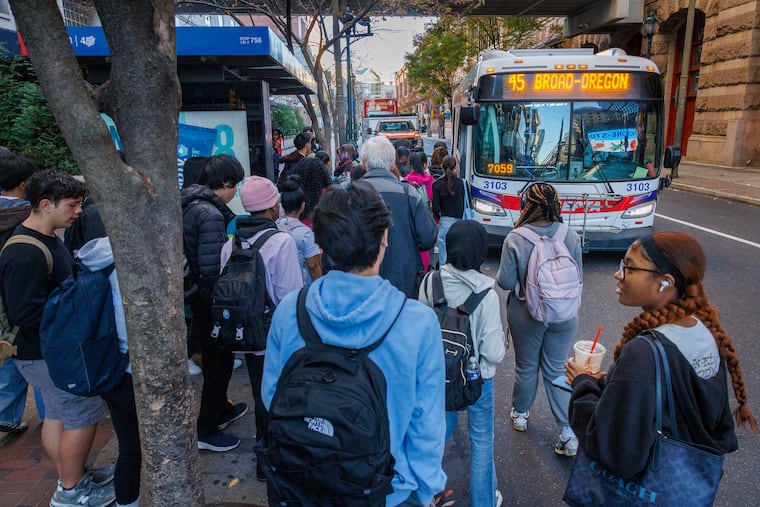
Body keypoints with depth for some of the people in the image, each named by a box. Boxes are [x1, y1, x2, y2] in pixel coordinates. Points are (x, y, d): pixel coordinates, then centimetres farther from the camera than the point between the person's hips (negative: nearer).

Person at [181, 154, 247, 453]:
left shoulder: (191, 205, 5)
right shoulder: (210, 214, -25)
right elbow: (212, 269, -27)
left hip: (198, 299, 10)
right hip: (211, 302, -10)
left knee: (215, 358, 24)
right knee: (219, 362, 7)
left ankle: (220, 410, 44)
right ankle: (206, 431, 22)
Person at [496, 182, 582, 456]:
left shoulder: (515, 239, -20)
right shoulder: (571, 237, -11)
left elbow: (505, 282, -14)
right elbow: (578, 279, -1)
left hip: (526, 315, -2)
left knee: (526, 367, 18)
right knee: (557, 370, 14)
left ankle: (520, 414, 40)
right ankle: (569, 432, 14)